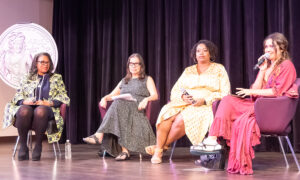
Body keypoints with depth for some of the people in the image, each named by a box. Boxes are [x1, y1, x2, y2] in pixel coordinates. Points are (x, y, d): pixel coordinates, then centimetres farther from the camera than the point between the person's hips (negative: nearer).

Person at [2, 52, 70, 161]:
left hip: (46, 108, -1)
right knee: (24, 111, -38)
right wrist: (24, 101, -8)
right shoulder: (27, 79, 26)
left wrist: (49, 103, -7)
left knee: (40, 111, -40)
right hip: (28, 106, 1)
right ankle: (23, 146, -27)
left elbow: (63, 96, 11)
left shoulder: (57, 78, 24)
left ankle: (38, 146, -30)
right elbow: (18, 95, 17)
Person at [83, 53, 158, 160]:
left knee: (119, 104, -35)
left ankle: (99, 135, -44)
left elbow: (155, 95, 5)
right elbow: (113, 95, 27)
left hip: (138, 110, -3)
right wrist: (105, 98, 3)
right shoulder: (124, 81, 33)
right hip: (122, 108, 3)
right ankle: (124, 150, -48)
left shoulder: (147, 79, 20)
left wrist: (146, 99, -18)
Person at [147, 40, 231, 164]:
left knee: (182, 119, -33)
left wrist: (204, 100, -15)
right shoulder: (188, 71, 22)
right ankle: (158, 150, -27)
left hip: (206, 106, -4)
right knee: (166, 115, -29)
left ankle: (163, 145, -13)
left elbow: (225, 93, -1)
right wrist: (183, 96, -9)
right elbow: (175, 90, 15)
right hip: (184, 103, 4)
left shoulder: (219, 69, 9)